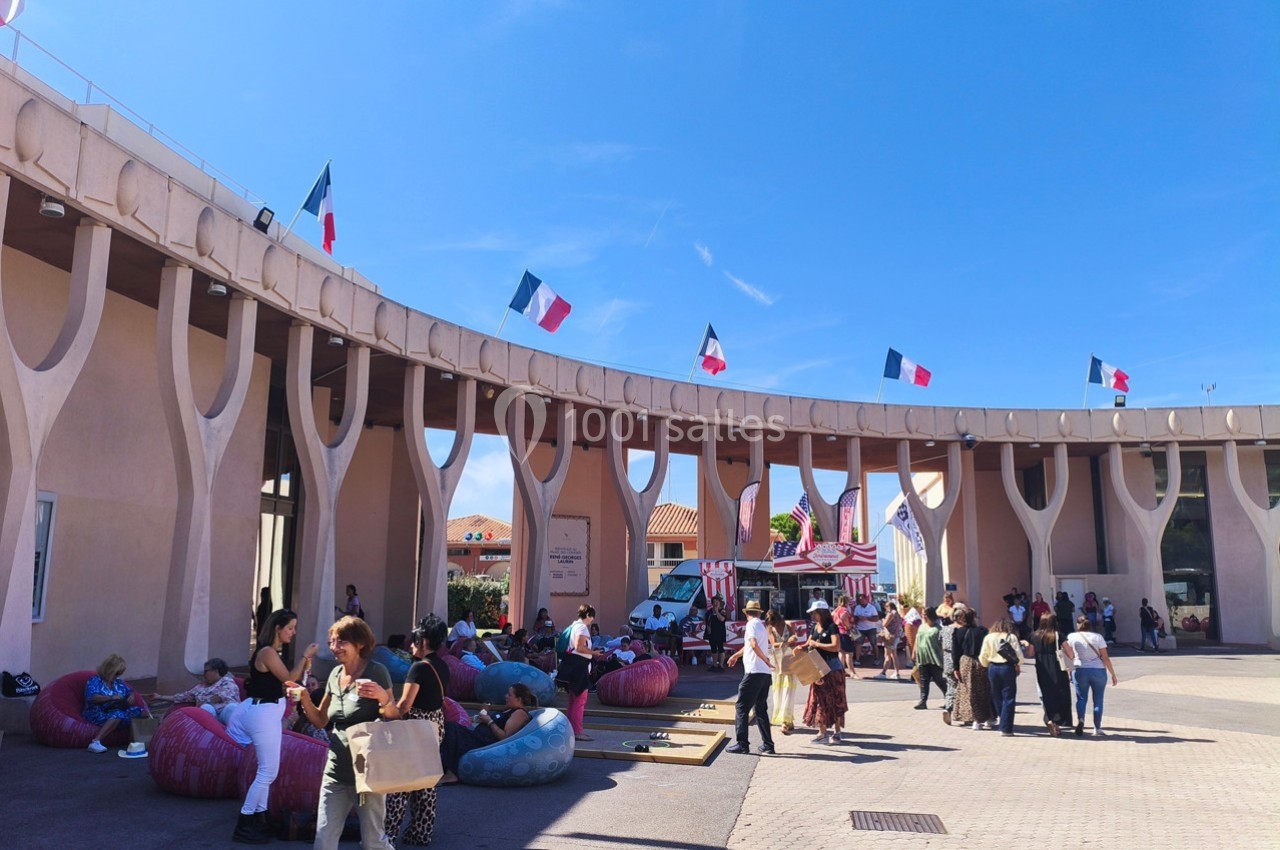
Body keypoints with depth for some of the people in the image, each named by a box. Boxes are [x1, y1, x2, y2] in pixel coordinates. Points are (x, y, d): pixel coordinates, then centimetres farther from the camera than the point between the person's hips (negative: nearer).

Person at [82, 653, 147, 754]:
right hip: (97, 713, -7)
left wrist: (131, 696, -1)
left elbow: (130, 691, 23)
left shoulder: (118, 682, 16)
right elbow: (91, 697, -20)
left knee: (142, 712, -12)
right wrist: (111, 698, -26)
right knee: (118, 715, -40)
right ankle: (95, 742, -54)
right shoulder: (95, 680, -4)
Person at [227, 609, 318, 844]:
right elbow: (289, 679, -16)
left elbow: (286, 679, 10)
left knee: (267, 770, 16)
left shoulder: (274, 652, 13)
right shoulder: (267, 652, -17)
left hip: (269, 713, 10)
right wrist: (305, 656, -10)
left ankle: (259, 818, 23)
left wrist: (304, 665, 4)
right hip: (264, 714, -10)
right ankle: (244, 825, 3)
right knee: (268, 771, -5)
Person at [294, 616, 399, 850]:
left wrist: (383, 697, -29)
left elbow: (394, 721, -9)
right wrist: (305, 699, -2)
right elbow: (321, 721, 16)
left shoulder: (376, 672, -11)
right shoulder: (335, 674, 7)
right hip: (336, 770, 6)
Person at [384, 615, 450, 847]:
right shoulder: (442, 666, 7)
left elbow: (404, 705, -18)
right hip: (435, 725, 8)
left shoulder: (419, 667, -18)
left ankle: (389, 834, 4)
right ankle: (421, 832, 20)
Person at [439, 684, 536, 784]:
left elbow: (504, 737, -18)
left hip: (487, 746, -10)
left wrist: (489, 721, -10)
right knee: (451, 726, -6)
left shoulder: (520, 713, -8)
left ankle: (450, 773, -24)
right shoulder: (511, 711, 24)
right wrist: (485, 718, 10)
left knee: (452, 727, -21)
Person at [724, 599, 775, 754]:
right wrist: (736, 655, 47)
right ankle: (767, 745, 11)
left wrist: (766, 660, -13)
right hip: (765, 673, 8)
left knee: (741, 708, -1)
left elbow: (754, 645, -22)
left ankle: (742, 744, -3)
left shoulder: (751, 624, -6)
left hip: (754, 672, -8)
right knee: (761, 709, 13)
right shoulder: (762, 626, 20)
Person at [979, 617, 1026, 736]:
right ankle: (1006, 729, 0)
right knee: (1008, 699, 2)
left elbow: (982, 657, 5)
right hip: (1007, 668, -3)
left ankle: (1003, 724, 22)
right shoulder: (1011, 637, -5)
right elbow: (1019, 655, -8)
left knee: (997, 697, 15)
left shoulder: (988, 637, 3)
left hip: (993, 668, 3)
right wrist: (1018, 665, 12)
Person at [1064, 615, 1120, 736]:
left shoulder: (1072, 637, 0)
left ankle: (1080, 719, -17)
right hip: (1098, 671, 0)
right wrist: (1113, 674, 2)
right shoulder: (1097, 637, -2)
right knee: (1098, 699, 9)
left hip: (1080, 670, 0)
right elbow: (1105, 658, -3)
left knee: (1081, 698, 8)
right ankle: (1097, 728, 10)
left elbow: (1070, 656, 5)